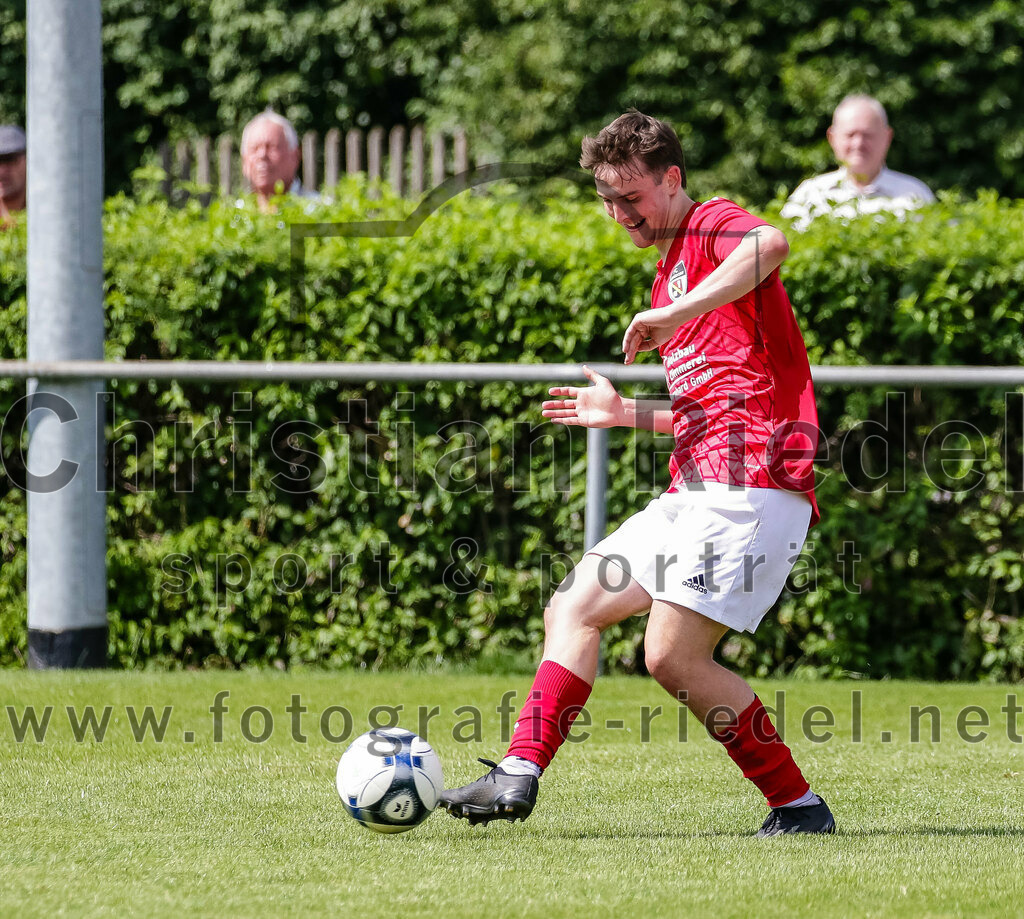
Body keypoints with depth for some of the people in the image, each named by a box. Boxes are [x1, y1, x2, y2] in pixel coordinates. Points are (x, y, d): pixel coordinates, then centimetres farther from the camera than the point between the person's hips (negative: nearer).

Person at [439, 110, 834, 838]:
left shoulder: (714, 225, -2)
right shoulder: (667, 274, 26)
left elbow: (770, 245, -30)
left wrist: (681, 312, -32)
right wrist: (624, 414, 29)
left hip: (753, 484, -10)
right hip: (695, 492, 10)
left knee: (674, 656, -16)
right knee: (574, 608, 6)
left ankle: (799, 806, -7)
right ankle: (519, 774, -1)